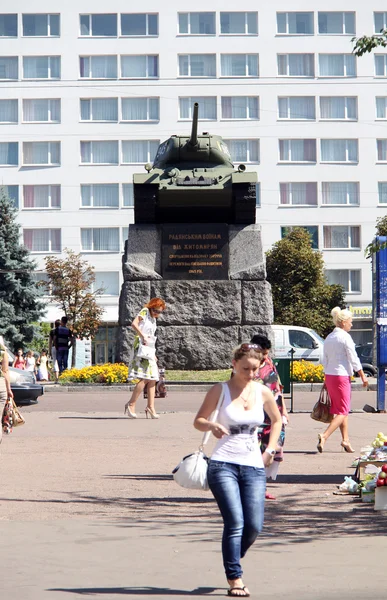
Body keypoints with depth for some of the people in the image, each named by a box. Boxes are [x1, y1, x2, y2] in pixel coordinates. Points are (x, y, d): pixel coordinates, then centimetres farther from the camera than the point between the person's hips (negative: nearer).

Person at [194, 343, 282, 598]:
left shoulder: (263, 392, 7)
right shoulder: (220, 390, -1)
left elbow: (277, 419, 24)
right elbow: (199, 420, 3)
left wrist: (270, 449, 12)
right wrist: (212, 426, -19)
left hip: (254, 466, 3)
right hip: (224, 464, -3)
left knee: (254, 526, -3)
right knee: (235, 523, -14)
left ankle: (233, 558, 27)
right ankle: (235, 579, -6)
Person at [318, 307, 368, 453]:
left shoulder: (329, 338, 11)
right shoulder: (345, 337, -12)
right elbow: (354, 359, -11)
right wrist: (363, 376, -2)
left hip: (329, 375, 8)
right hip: (341, 375, -8)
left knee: (340, 410, 15)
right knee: (343, 411, -4)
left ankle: (345, 440, 16)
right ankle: (324, 436, -18)